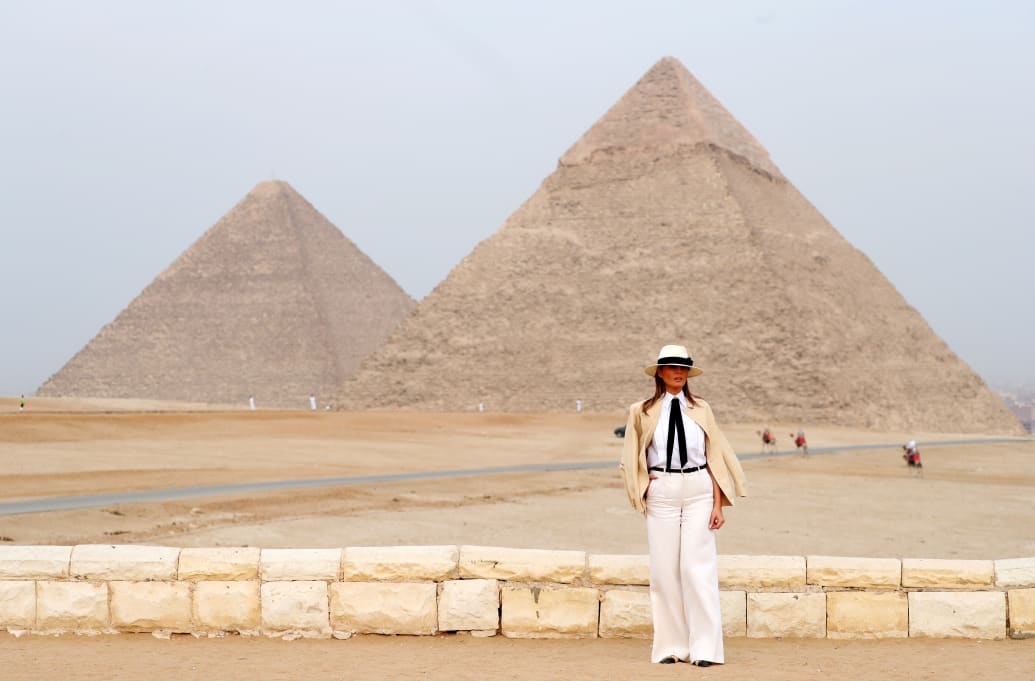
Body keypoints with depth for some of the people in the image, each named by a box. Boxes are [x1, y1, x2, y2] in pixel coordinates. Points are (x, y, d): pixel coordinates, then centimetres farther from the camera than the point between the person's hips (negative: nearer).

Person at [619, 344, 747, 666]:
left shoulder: (701, 410, 8)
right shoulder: (642, 412, 6)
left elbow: (714, 458, 7)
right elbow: (632, 459, 16)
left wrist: (718, 504, 1)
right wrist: (645, 486, 3)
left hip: (699, 491, 0)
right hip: (661, 493, 0)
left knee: (697, 566, -7)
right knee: (664, 568, 1)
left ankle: (705, 648, -5)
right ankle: (671, 646, 10)